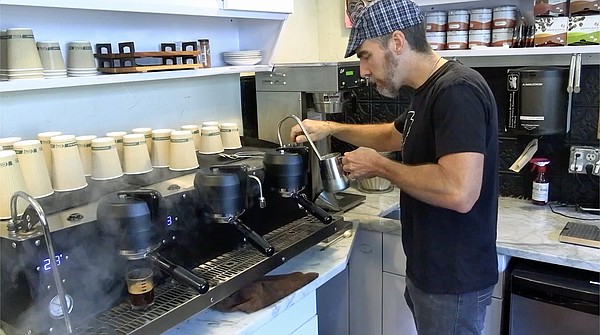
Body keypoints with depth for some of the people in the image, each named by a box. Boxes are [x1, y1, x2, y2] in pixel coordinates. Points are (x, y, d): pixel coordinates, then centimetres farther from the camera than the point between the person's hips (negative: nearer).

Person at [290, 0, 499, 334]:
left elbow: (459, 192, -34)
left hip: (454, 278, -9)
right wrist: (332, 128, 14)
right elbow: (393, 135, 25)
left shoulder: (457, 91, -23)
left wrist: (378, 166, -21)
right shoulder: (432, 91, 8)